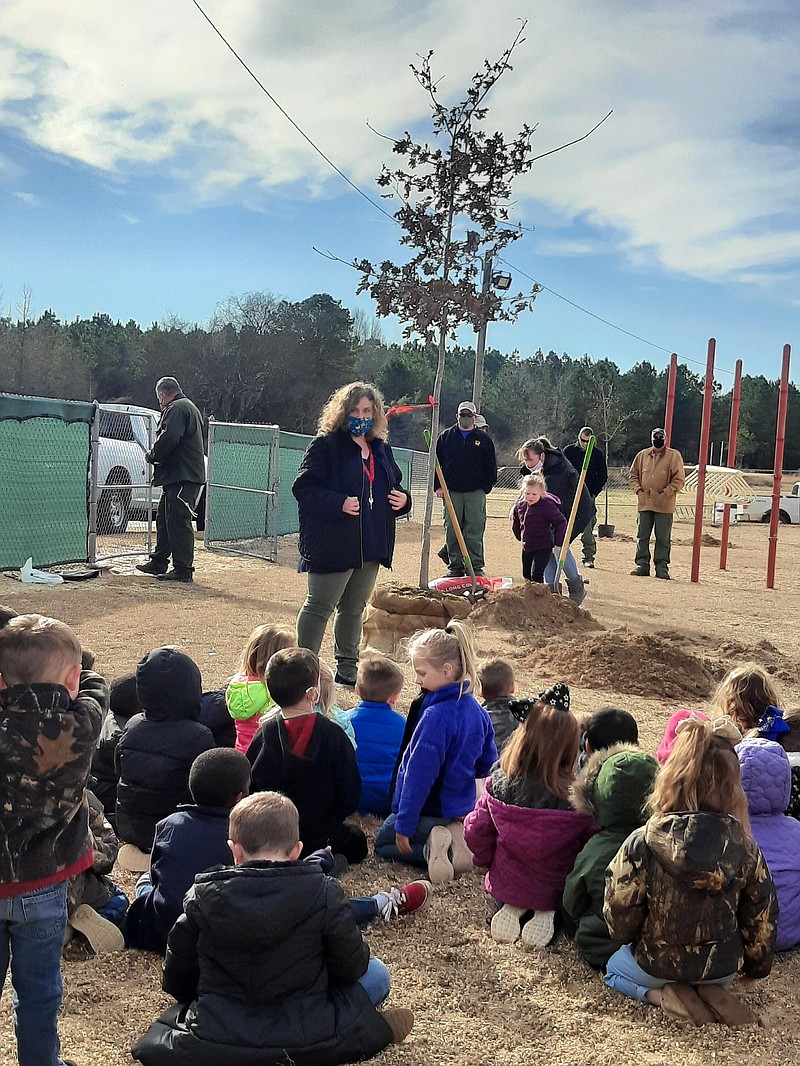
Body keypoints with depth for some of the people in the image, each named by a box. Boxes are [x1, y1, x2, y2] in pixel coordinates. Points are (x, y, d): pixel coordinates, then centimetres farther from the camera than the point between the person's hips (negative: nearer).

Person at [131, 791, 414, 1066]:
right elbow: (352, 967, -1)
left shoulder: (203, 897, -6)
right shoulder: (323, 894, -11)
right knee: (376, 974, 20)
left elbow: (177, 976, 4)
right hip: (302, 1041, 0)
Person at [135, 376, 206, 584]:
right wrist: (156, 455, 17)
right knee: (164, 518, 18)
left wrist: (152, 455, -8)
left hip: (180, 476, -11)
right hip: (184, 475, 11)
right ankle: (158, 562, 26)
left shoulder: (176, 409, -11)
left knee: (178, 522, -9)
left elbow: (168, 439, -23)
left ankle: (183, 570, -7)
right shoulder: (189, 407, 23)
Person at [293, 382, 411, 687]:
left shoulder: (381, 449, 13)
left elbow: (394, 486, 24)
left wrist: (402, 499, 2)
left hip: (371, 546, 7)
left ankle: (347, 668, 29)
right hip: (333, 545, -7)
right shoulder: (325, 445, -9)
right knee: (319, 607, -1)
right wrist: (339, 503, -27)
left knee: (354, 609, 17)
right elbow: (304, 488, -15)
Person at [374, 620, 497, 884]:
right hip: (462, 809, 8)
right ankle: (454, 838, 2)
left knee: (384, 844, 18)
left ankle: (431, 847, -11)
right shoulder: (477, 711, -4)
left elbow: (419, 774, -26)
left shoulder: (435, 716, -29)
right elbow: (487, 764, 8)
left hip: (429, 811, -8)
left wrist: (404, 824, -20)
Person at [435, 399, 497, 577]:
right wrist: (438, 486, 2)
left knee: (475, 532, -4)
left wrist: (486, 487, 2)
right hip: (451, 492, 1)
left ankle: (476, 567, 1)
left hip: (475, 493, -1)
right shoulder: (446, 436, 11)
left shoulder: (484, 439, 10)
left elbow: (491, 467, 11)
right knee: (452, 532, 1)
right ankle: (455, 566, 9)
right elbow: (437, 462, 11)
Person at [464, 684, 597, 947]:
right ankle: (547, 913, 0)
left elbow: (476, 831, -9)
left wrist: (489, 861, 12)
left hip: (506, 884, 3)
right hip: (555, 891, -3)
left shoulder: (499, 782, -19)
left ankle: (511, 908, 4)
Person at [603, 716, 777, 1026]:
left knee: (614, 969, 30)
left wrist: (628, 939, 11)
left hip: (657, 965, -3)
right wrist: (756, 966, 17)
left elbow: (619, 918, -14)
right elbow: (762, 919, -2)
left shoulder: (641, 845, -24)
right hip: (723, 969, 3)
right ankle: (711, 993, 6)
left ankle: (661, 995, 1)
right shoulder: (746, 849, -15)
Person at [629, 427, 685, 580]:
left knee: (663, 538, 2)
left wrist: (664, 494, -12)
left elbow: (679, 480, -6)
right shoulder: (642, 455, 7)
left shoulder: (674, 456, -4)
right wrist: (638, 490, 0)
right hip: (644, 503, 4)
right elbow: (634, 474, 16)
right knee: (642, 536, 8)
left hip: (664, 506, -4)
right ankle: (642, 565, 16)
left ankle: (662, 567, 9)